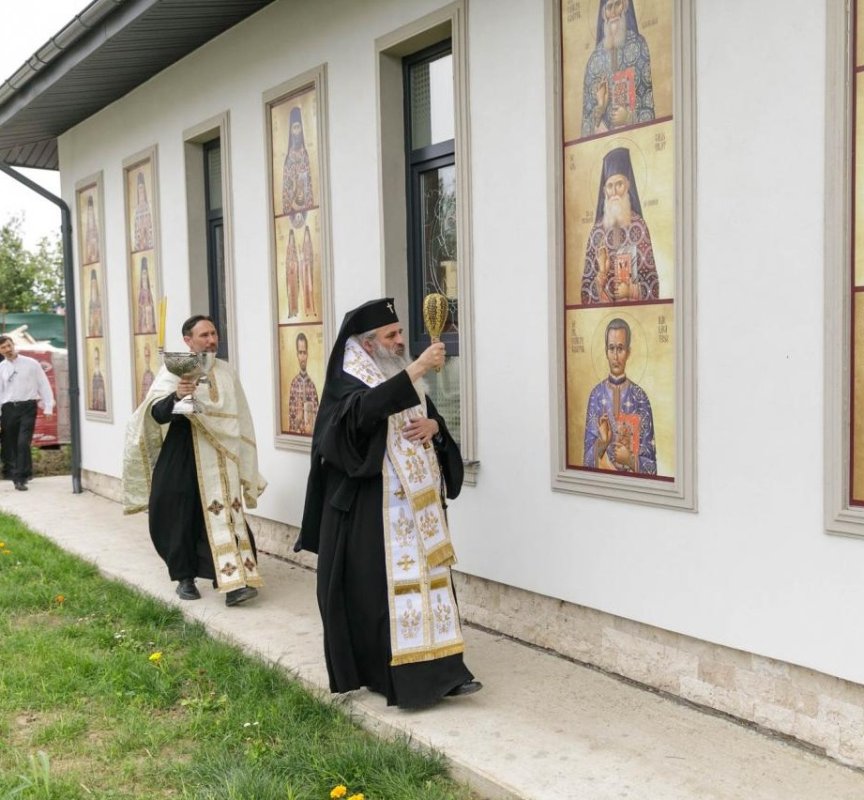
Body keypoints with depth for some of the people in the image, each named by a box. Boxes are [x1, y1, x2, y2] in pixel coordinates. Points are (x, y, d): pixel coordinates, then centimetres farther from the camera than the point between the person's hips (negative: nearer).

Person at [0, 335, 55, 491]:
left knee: (23, 443, -13)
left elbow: (44, 385, 3)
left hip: (27, 407, -3)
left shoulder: (31, 364, 1)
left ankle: (20, 479, -12)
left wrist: (48, 407, -1)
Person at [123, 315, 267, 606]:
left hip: (219, 457, 3)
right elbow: (158, 413, -20)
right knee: (182, 517, 5)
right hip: (182, 456, -3)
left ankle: (234, 581, -10)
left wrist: (242, 463, 17)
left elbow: (239, 419, 17)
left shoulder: (226, 372, 9)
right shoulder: (173, 370, -6)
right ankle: (185, 577, 20)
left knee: (224, 515, -6)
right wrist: (176, 396, -41)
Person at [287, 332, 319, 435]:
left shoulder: (312, 384, 0)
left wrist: (310, 426, -13)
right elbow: (290, 414, 2)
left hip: (310, 434, 0)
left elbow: (316, 413, 2)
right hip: (295, 433, 0)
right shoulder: (294, 383, 1)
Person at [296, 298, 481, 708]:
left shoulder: (404, 377, 14)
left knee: (426, 577, 3)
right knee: (376, 587, -2)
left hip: (416, 504, 7)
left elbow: (434, 420, 20)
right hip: (368, 509, -6)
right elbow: (364, 409, -31)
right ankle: (380, 672, 9)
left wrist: (433, 425, -5)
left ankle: (439, 667, 6)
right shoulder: (346, 381, -8)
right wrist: (414, 371, -35)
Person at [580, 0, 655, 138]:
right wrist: (599, 108, -8)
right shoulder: (595, 59, 7)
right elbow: (586, 114, 10)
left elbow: (649, 100, 2)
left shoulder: (638, 46, 3)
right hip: (602, 135, 1)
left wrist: (629, 117, -12)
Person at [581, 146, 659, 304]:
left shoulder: (638, 226, -1)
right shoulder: (597, 230, 5)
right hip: (602, 308, 3)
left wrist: (630, 290, -13)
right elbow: (586, 281, 9)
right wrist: (599, 280, -9)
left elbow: (651, 279, 1)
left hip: (634, 306, -2)